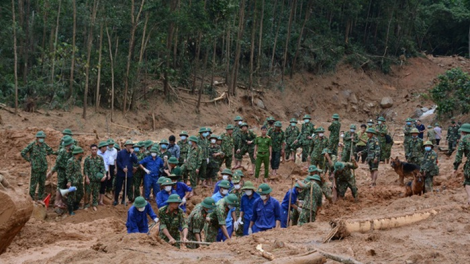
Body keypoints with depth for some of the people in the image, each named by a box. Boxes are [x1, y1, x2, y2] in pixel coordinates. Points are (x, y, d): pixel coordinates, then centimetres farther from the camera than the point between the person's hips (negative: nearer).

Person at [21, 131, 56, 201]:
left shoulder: (44, 145, 6)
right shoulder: (32, 145, -9)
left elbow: (50, 151, 25)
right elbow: (23, 153, -8)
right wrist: (29, 160, -7)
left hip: (43, 168, 5)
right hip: (35, 168, -5)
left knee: (42, 184, 8)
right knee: (34, 184, -2)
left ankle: (40, 198, 17)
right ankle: (32, 197, 8)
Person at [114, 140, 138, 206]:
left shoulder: (132, 154, 5)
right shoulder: (121, 153, -2)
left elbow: (135, 161, -9)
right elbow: (117, 162, -4)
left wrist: (132, 153, -16)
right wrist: (123, 168, -14)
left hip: (129, 174, 3)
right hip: (120, 173, -3)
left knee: (127, 188, 6)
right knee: (118, 187, 0)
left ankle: (123, 200, 18)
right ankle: (115, 200, 11)